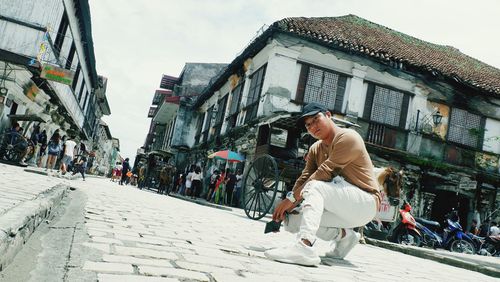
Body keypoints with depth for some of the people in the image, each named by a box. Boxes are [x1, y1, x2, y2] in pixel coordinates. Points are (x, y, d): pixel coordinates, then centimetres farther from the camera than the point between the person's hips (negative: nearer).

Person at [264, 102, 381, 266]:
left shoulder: (347, 137, -14)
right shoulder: (315, 149, 12)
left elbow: (325, 173, -23)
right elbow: (303, 178, -1)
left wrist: (292, 198, -24)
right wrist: (286, 205, -18)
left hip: (365, 203, -8)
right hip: (342, 206, 8)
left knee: (314, 187, -31)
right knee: (291, 219, -6)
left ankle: (304, 246, -44)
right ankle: (343, 235, 1)